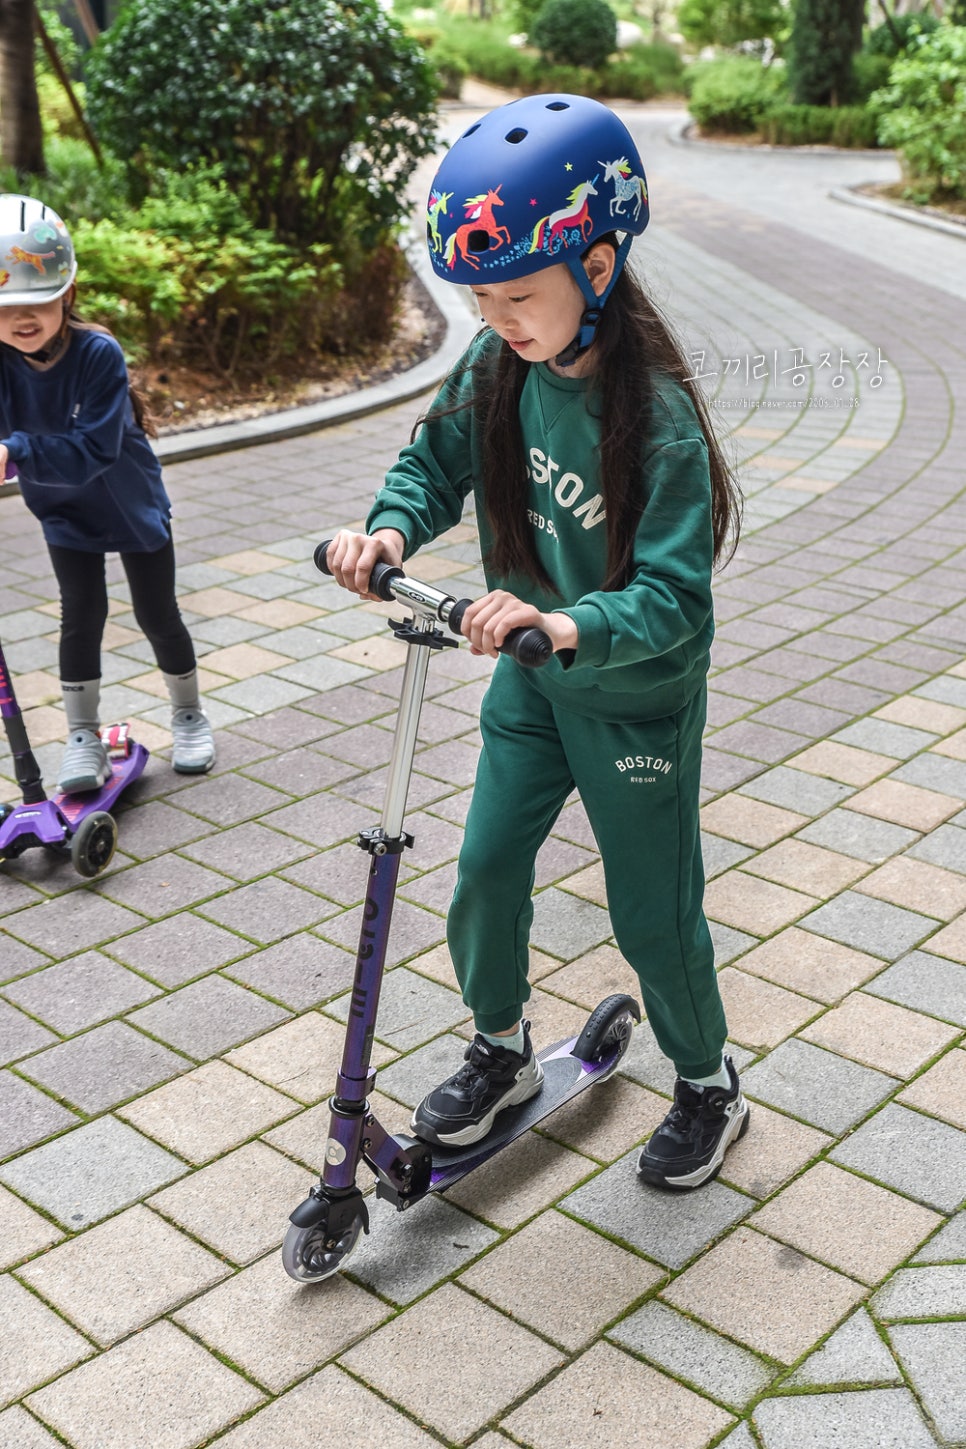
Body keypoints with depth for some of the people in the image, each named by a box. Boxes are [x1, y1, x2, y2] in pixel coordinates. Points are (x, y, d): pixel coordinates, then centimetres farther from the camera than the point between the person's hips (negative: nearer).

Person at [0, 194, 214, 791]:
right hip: (66, 515, 2)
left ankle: (189, 715, 31)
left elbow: (94, 450, -38)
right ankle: (84, 737, 16)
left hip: (133, 504, -2)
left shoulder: (99, 354, -31)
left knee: (158, 614, 10)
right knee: (81, 616, 1)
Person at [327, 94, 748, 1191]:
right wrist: (390, 528, -19)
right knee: (486, 870, 10)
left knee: (652, 912, 8)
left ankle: (708, 1086, 34)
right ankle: (501, 1052, 36)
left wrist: (569, 626, -48)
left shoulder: (657, 416, -27)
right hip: (532, 682, 5)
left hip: (638, 699, -5)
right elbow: (437, 458, 3)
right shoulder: (496, 365, -10)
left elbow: (674, 596, -29)